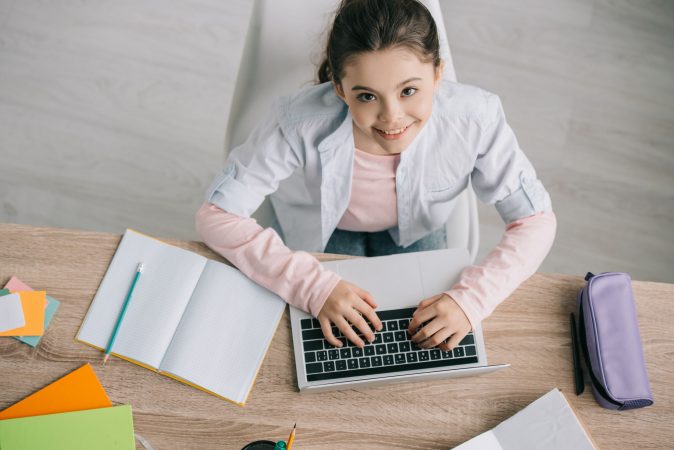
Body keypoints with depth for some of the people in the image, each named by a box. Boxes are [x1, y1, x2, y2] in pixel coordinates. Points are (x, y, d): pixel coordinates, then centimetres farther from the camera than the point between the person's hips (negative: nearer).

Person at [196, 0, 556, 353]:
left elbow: (536, 219, -23)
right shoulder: (298, 122, -40)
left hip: (414, 229, 2)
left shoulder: (473, 118, -35)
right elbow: (216, 216, -33)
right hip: (319, 229, -1)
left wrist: (471, 298, -39)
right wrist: (315, 285, -43)